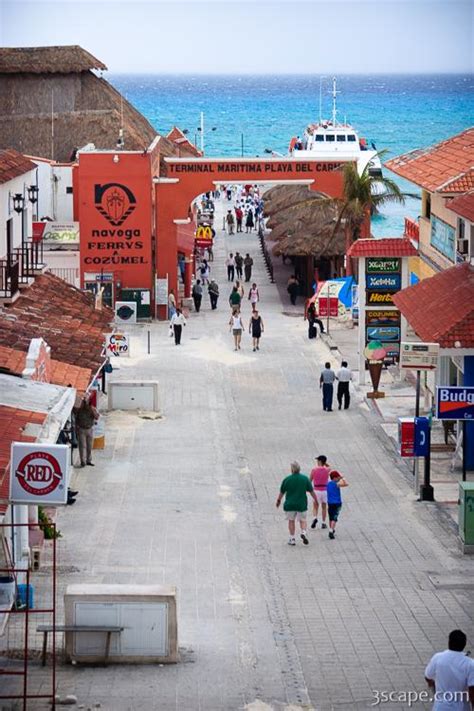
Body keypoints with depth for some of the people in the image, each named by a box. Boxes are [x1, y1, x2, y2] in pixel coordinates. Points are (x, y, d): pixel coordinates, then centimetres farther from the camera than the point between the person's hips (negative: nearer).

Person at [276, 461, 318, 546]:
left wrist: (278, 500, 19)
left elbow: (282, 492, 3)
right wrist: (315, 500, 16)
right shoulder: (305, 479, -4)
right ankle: (303, 533, -14)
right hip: (302, 504, 1)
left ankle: (292, 539, 11)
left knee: (291, 521, 11)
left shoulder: (287, 479, -7)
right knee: (302, 520, 13)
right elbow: (311, 491, 2)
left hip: (289, 504, -1)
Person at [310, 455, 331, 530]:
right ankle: (323, 523, 13)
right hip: (325, 490, 1)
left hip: (316, 490, -1)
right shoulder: (327, 470, -3)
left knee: (315, 506, 10)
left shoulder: (314, 470, -8)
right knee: (324, 507, 13)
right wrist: (325, 463, 9)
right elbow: (329, 467, 23)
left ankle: (315, 518, -16)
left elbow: (310, 480, -2)